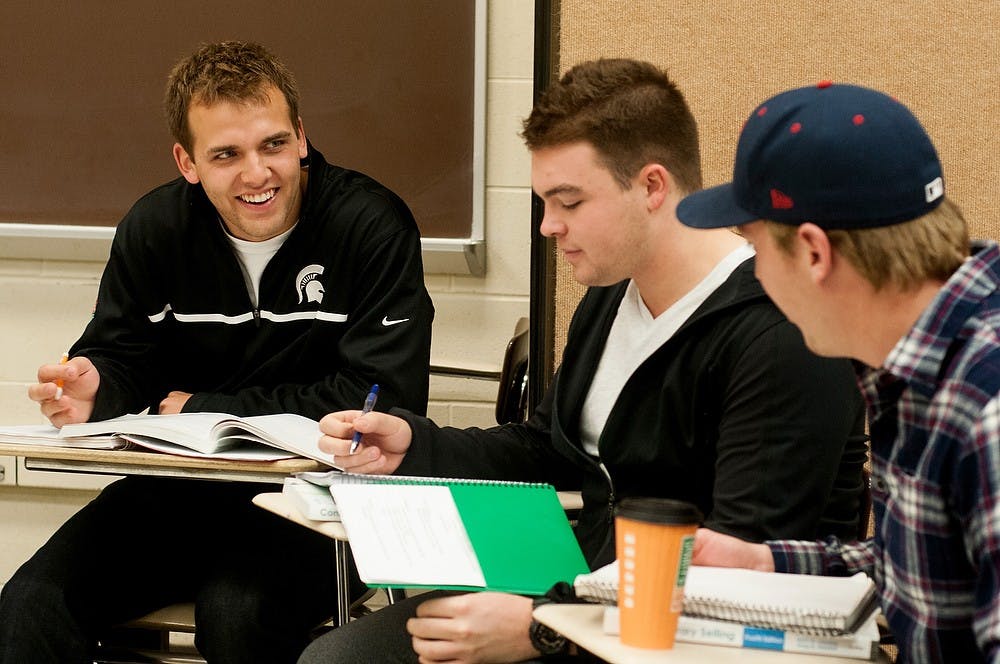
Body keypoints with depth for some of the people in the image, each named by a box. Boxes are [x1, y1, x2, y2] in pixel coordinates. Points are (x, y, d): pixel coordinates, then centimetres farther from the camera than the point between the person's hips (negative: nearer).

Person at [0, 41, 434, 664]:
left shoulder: (372, 226, -11)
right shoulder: (155, 227, 4)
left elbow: (385, 397, -16)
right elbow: (122, 357, 8)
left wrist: (203, 409, -10)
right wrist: (93, 390, -20)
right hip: (179, 489, 4)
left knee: (237, 612, -34)